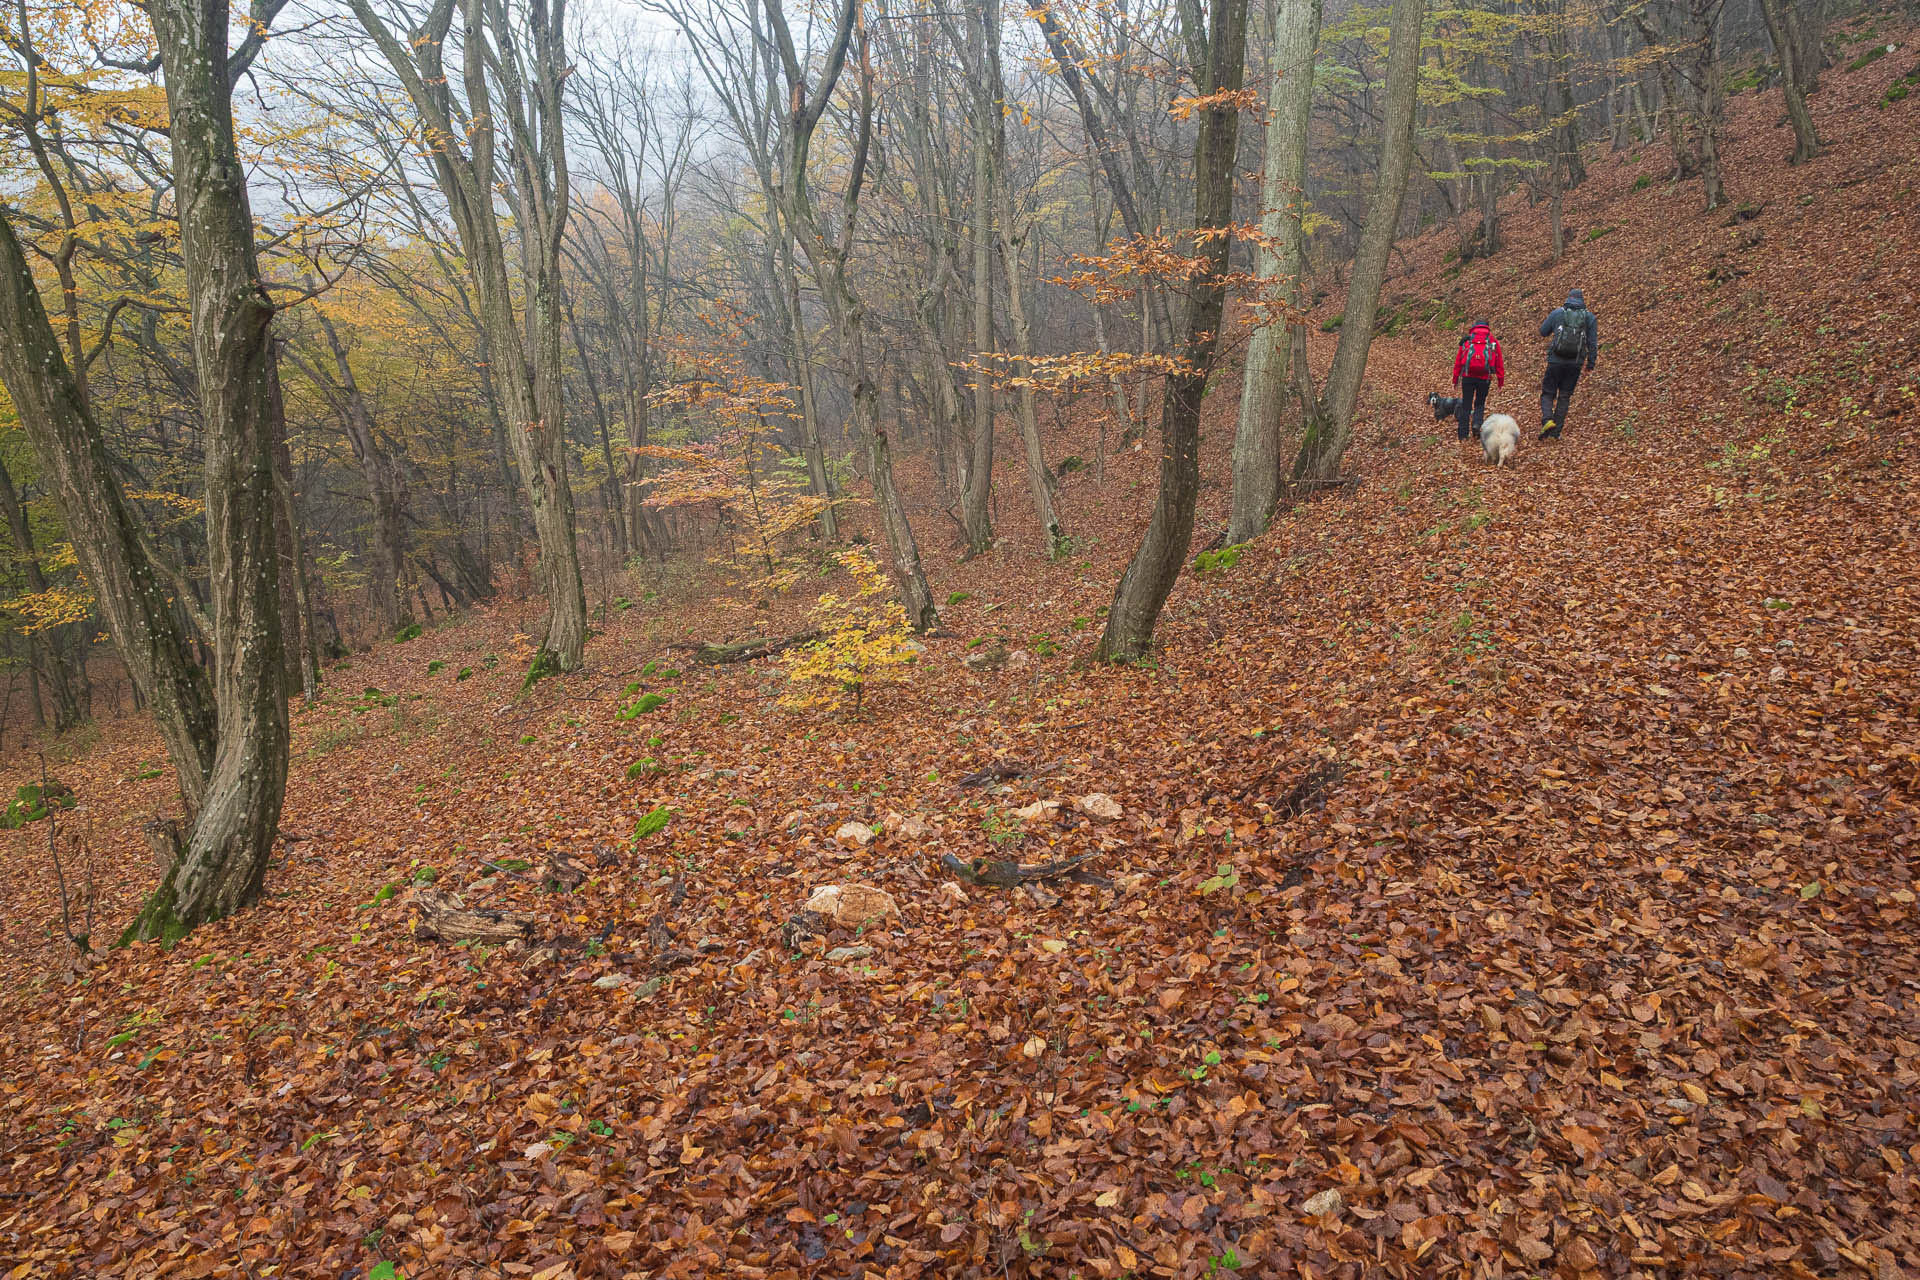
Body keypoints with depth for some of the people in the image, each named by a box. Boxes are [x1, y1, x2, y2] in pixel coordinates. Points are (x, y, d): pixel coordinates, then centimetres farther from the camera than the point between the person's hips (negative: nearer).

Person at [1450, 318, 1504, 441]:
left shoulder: (1466, 340, 13)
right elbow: (1499, 363, 12)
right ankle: (1477, 424, -12)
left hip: (1468, 376, 0)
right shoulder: (1493, 341, 13)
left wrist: (1455, 379, 12)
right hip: (1484, 377, 0)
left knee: (1466, 405, 5)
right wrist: (1501, 380, 14)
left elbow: (1457, 361, 10)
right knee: (1480, 403, 15)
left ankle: (1463, 434, 2)